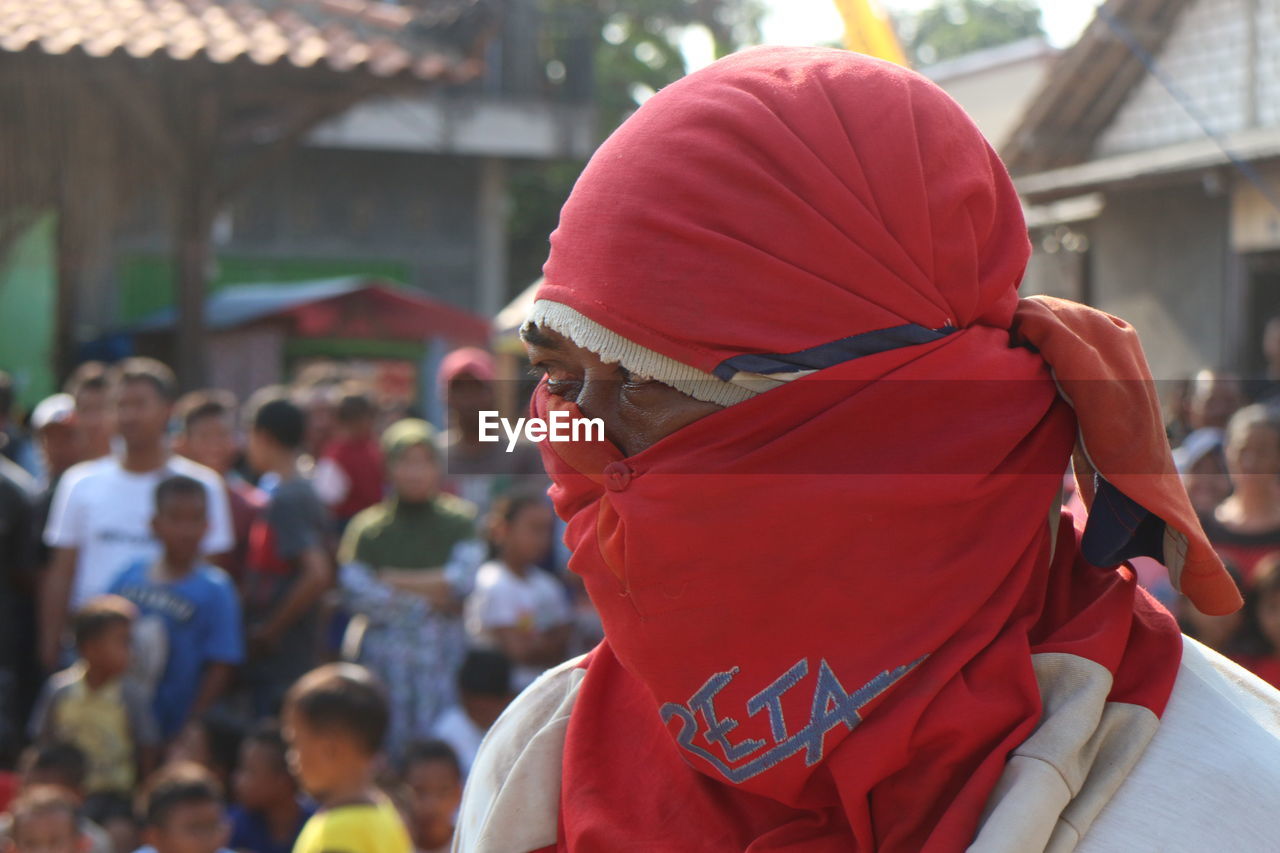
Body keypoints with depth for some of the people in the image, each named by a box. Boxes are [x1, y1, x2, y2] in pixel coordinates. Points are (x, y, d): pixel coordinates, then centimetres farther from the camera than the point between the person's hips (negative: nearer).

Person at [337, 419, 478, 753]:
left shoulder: (460, 521, 9)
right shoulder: (366, 527, 7)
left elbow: (467, 581, -4)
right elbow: (355, 593, -4)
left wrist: (396, 583, -3)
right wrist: (426, 601, -4)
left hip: (443, 649, 0)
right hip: (383, 647, 0)